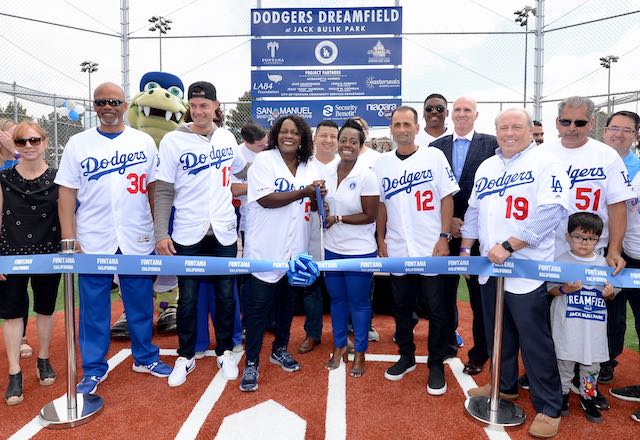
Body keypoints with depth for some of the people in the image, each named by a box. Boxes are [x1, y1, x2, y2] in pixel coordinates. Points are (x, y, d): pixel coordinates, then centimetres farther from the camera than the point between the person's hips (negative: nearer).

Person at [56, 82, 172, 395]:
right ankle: (94, 369, 24)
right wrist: (69, 240, -4)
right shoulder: (78, 144, 3)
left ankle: (145, 357, 29)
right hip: (93, 242, 0)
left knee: (141, 304, 11)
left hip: (138, 240, 1)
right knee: (93, 308, 8)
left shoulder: (144, 142, 4)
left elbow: (155, 189, 6)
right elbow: (67, 194, 2)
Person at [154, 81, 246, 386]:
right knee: (188, 298, 8)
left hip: (224, 232, 3)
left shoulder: (227, 138, 5)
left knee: (225, 296, 10)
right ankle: (185, 356, 27)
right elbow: (163, 192, -6)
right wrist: (161, 232, -11)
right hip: (187, 235, -2)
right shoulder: (173, 140, -5)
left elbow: (242, 170, 24)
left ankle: (224, 352, 29)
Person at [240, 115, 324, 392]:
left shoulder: (309, 167, 10)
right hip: (265, 250, -5)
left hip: (296, 250, 5)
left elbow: (313, 202, 17)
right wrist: (303, 192, -20)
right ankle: (251, 363, 12)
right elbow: (266, 199, -18)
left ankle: (280, 349, 36)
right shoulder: (263, 160, -6)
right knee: (257, 307, 0)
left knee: (287, 302, 17)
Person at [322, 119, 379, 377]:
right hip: (331, 248, 5)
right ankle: (339, 346, 34)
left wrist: (337, 219, -15)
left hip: (359, 251, -4)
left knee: (359, 302, 8)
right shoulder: (327, 171, 2)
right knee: (337, 299, 16)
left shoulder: (366, 176, -13)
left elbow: (370, 215, -13)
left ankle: (360, 353, 25)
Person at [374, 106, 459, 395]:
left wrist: (444, 237, -9)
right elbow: (381, 205, 10)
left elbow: (447, 198, -3)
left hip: (431, 250, -3)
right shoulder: (382, 163, 6)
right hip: (397, 251, 3)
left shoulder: (434, 156, -3)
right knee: (401, 307, 14)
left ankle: (436, 364, 21)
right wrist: (380, 240, 6)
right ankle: (406, 357, 32)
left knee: (436, 310, 5)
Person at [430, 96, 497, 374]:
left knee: (480, 294, 6)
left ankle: (479, 353, 20)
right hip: (445, 230, 3)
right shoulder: (436, 146, 8)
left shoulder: (491, 144, 0)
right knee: (445, 290, 12)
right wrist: (448, 221, -6)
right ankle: (447, 343, 30)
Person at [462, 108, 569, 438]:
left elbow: (551, 213, -18)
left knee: (535, 341, 2)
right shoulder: (486, 167, 13)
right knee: (496, 333, 17)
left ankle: (549, 407, 17)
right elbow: (474, 211, 19)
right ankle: (505, 386, 36)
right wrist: (465, 249, 13)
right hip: (489, 267, 6)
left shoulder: (546, 164, -8)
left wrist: (508, 246, -21)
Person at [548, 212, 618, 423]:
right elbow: (551, 289, -5)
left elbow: (611, 293, 13)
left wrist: (609, 293, -9)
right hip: (567, 325, -3)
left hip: (594, 326, 3)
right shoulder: (561, 261, -5)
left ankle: (587, 396, 29)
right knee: (564, 360, 7)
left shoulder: (604, 263, 5)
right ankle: (562, 394, 25)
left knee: (592, 362, 11)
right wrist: (565, 289, -24)